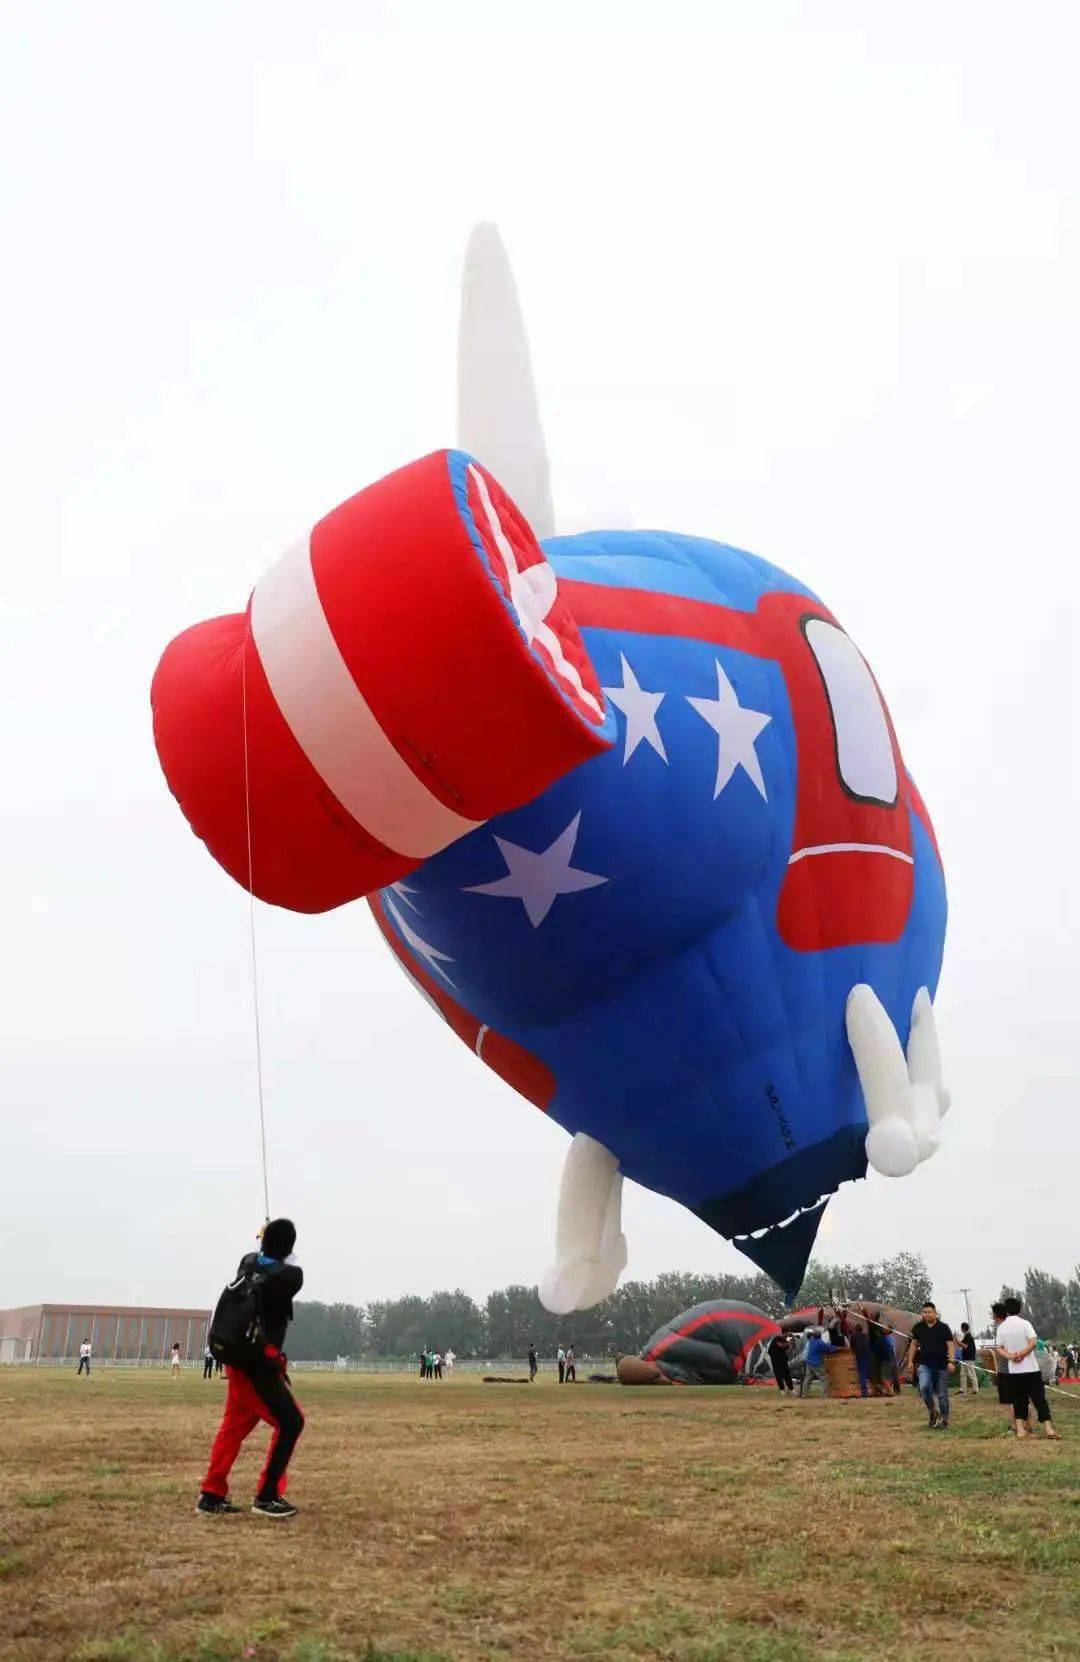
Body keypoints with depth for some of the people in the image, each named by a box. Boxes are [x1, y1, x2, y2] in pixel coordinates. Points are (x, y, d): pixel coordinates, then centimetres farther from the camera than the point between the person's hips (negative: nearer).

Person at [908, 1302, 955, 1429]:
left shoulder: (944, 1327, -1)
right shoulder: (918, 1327, 6)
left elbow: (950, 1345, -3)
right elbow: (914, 1344, 14)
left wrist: (951, 1361, -14)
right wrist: (910, 1361, 10)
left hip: (941, 1366, -1)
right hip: (925, 1365, 1)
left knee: (942, 1394, 3)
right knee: (924, 1388, -21)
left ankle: (944, 1421, 16)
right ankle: (933, 1412, 1)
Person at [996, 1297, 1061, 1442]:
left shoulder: (1001, 1327, 4)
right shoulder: (1025, 1323, -6)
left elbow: (998, 1348, 0)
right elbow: (1033, 1342, -17)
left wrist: (1011, 1356, -12)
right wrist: (1021, 1354, -12)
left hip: (1014, 1370, 3)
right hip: (1030, 1368, -3)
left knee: (1019, 1400, 9)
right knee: (1039, 1398, -2)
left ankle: (1020, 1429, 5)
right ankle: (1049, 1429, -6)